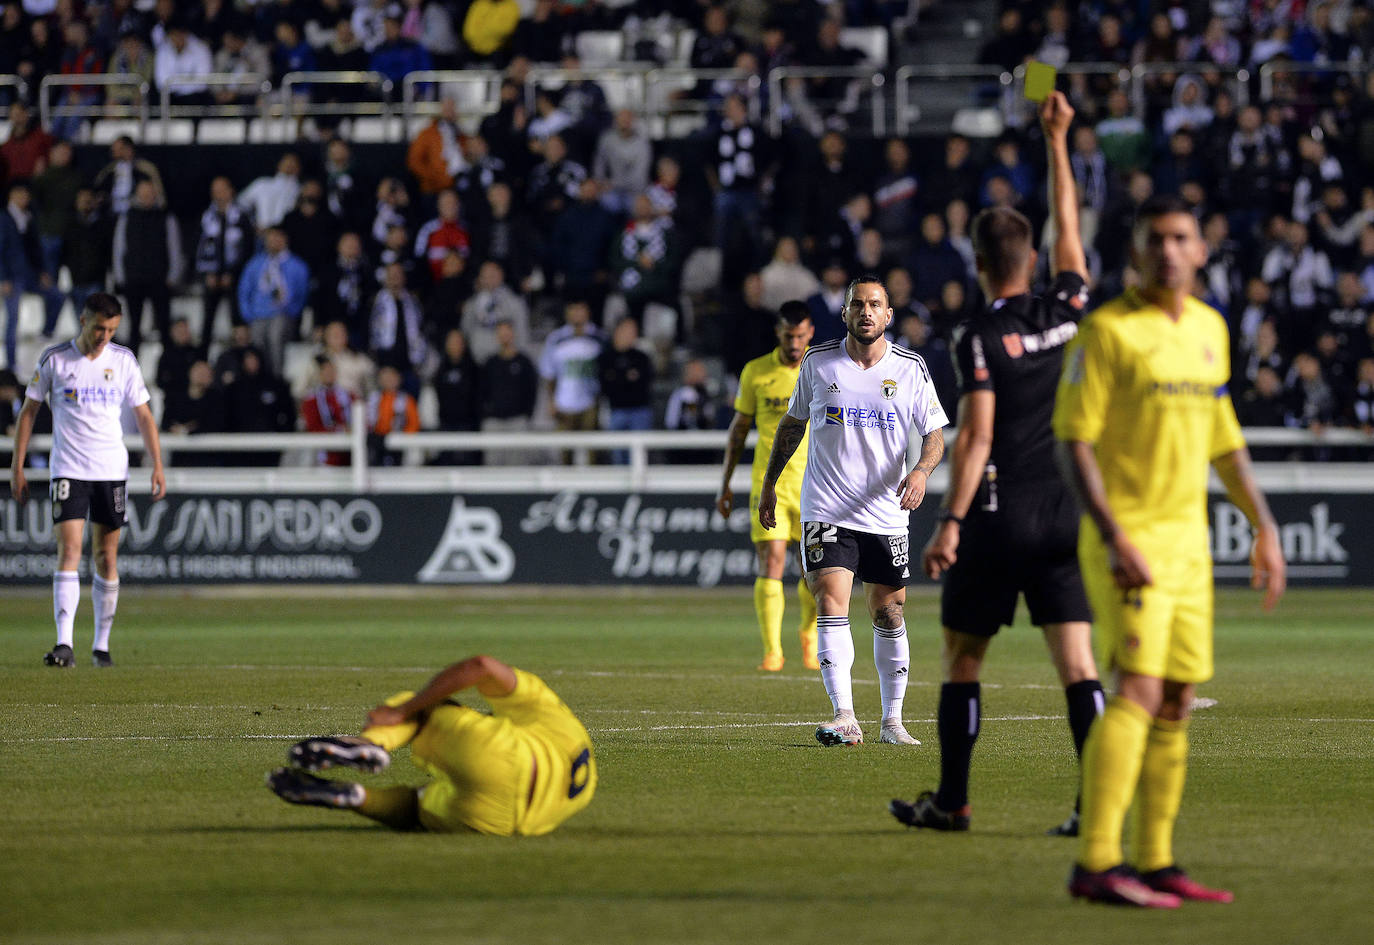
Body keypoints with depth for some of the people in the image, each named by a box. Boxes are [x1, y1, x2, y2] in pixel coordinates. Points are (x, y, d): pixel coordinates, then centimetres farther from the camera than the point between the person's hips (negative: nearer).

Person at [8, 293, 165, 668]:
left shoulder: (124, 360, 4)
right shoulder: (54, 359, -1)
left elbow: (143, 415, 10)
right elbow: (29, 410, 5)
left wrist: (157, 466, 2)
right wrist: (17, 466, 2)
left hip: (112, 469, 2)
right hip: (68, 467, -2)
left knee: (106, 557, 5)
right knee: (69, 550, -15)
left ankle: (102, 644, 15)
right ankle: (64, 644, -21)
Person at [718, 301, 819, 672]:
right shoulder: (756, 372, 2)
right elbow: (739, 428, 11)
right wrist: (725, 483, 11)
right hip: (767, 482, 0)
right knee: (771, 564, -11)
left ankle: (809, 634, 29)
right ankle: (772, 651, -7)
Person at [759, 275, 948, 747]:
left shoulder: (910, 368, 1)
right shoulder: (817, 362, 2)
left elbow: (935, 433, 4)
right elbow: (792, 422, 16)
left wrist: (922, 470, -17)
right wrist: (769, 483, 16)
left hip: (887, 513, 1)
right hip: (826, 510, -1)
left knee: (889, 615, 6)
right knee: (831, 604, -16)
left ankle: (892, 720, 19)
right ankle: (844, 717, -22)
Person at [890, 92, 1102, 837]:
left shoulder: (982, 336, -9)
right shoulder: (1065, 314, 4)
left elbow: (976, 437, -15)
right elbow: (1068, 230, 20)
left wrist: (950, 522, -13)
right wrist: (1057, 142, 27)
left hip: (999, 516, -4)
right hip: (1064, 510, 4)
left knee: (962, 658, 9)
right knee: (1076, 662, -1)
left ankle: (951, 800, 14)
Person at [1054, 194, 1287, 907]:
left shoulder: (1210, 329, 13)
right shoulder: (1106, 331, -9)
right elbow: (1073, 439, -13)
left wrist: (1263, 526, 18)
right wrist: (1113, 535, -22)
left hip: (1187, 539, 7)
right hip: (1126, 540, -7)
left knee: (1176, 702, 8)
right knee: (1138, 691, -18)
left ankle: (1154, 863, 15)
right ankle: (1095, 865, -22)